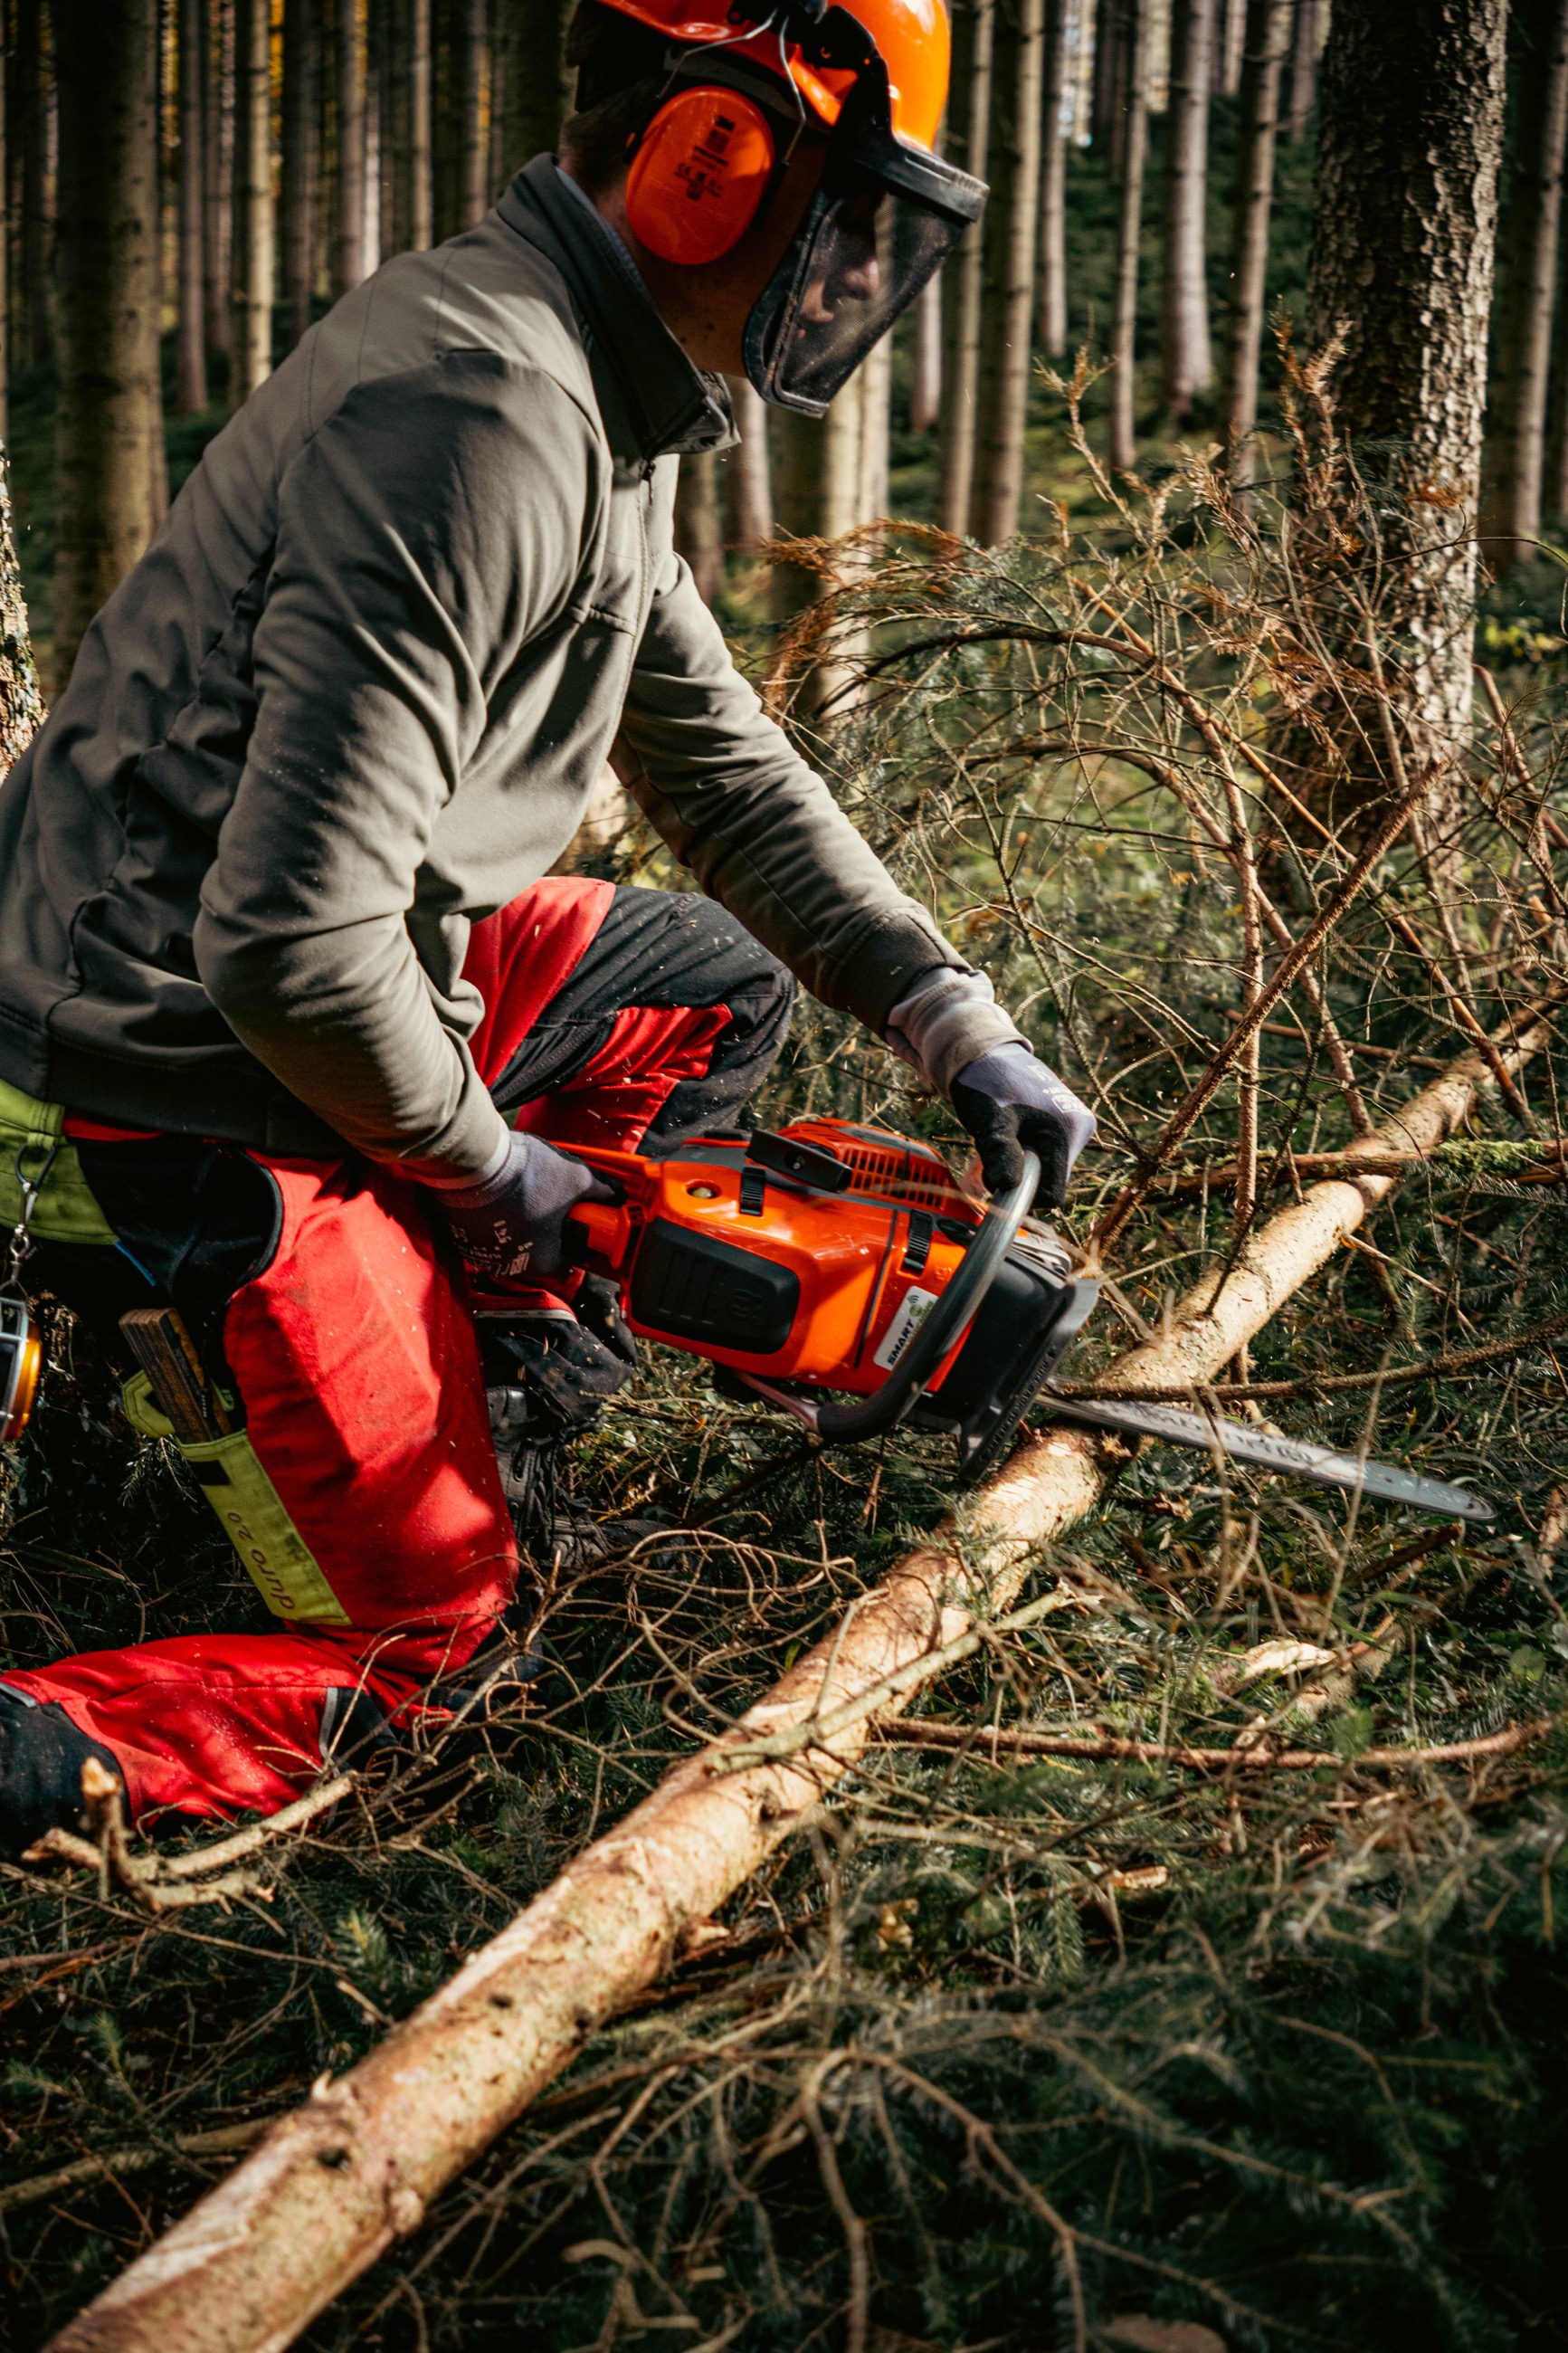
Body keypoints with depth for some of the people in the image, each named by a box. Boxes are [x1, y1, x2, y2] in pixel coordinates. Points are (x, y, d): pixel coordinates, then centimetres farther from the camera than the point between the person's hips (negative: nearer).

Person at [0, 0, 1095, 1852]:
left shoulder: (602, 406, 7)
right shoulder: (482, 417, -27)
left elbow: (725, 773, 17)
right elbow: (294, 942, -31)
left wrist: (954, 1026, 10)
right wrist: (484, 1162, -13)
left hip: (310, 989, 9)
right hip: (189, 1090, -9)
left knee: (725, 985, 21)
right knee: (418, 1633, -2)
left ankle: (433, 1344, 16)